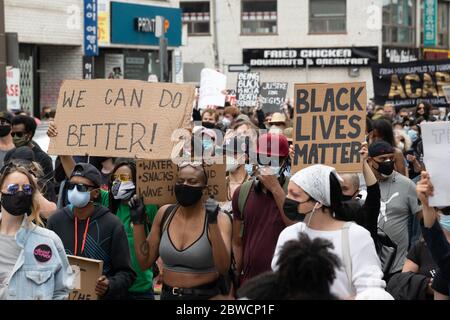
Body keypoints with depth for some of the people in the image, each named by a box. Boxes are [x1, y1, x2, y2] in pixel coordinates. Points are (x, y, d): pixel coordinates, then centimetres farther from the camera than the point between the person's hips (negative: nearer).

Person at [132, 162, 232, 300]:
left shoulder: (219, 218, -13)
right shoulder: (165, 214, -2)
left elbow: (223, 269, -25)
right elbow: (145, 262, 2)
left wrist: (213, 222, -31)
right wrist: (138, 221, -6)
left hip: (206, 295, -3)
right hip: (168, 294, 3)